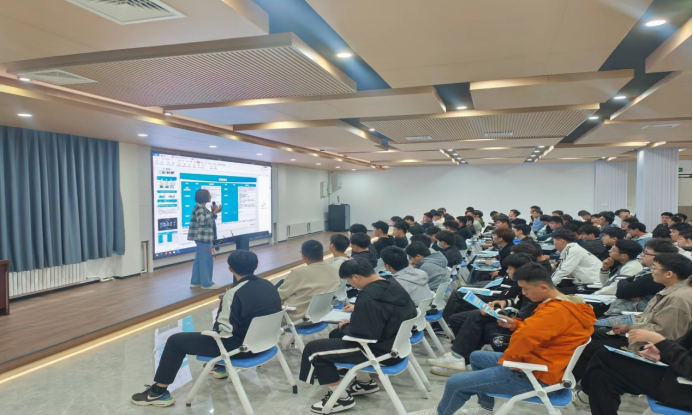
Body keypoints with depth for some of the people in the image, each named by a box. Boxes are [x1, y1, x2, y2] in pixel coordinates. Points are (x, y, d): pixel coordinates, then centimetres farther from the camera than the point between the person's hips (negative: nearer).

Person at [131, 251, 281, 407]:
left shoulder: (235, 294, -25)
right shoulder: (269, 286, -2)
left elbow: (223, 331, -23)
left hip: (239, 347, -8)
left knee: (176, 341, 5)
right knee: (219, 326, 37)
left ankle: (159, 392, 17)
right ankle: (219, 366, 53)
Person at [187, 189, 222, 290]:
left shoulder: (203, 208, 16)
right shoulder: (199, 208, -15)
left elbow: (208, 220, 23)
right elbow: (203, 221, -26)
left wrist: (213, 212, 12)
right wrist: (214, 213, -22)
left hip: (203, 238, 11)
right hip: (203, 238, -11)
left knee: (199, 260, 13)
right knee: (206, 260, -5)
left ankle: (195, 282, 20)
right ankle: (206, 283, 2)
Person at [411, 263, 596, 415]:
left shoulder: (557, 311, -26)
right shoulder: (560, 303, 8)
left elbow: (525, 337, -38)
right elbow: (536, 328, 22)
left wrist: (506, 360, -21)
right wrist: (515, 324, 4)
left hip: (535, 375, -11)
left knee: (455, 382, -11)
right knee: (476, 357, 25)